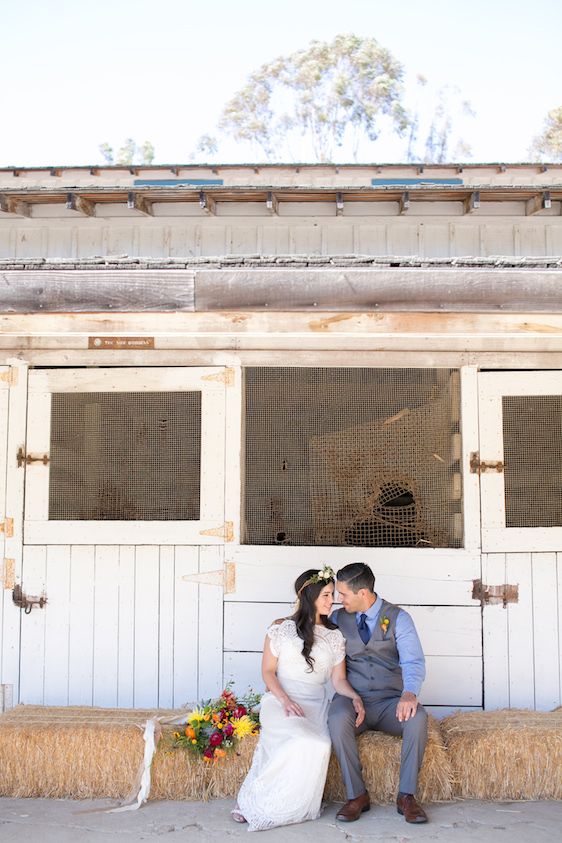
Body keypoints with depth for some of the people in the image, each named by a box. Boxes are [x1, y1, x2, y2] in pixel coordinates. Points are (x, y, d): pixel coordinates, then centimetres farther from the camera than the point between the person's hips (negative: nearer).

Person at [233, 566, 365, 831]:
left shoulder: (334, 636, 15)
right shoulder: (281, 628, 6)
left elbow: (338, 679, 10)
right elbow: (268, 672, 4)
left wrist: (355, 697, -11)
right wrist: (285, 700, -13)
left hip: (316, 706, 3)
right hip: (281, 701, -3)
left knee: (320, 746, -32)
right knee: (303, 742, -35)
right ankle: (252, 798, -19)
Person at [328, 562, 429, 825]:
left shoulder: (398, 618, 0)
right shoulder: (337, 619, 9)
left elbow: (413, 661, -12)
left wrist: (409, 692, -33)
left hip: (390, 702, -1)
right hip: (351, 699, 1)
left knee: (417, 718, -33)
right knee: (337, 720, -34)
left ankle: (407, 795, -17)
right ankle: (356, 795, -18)